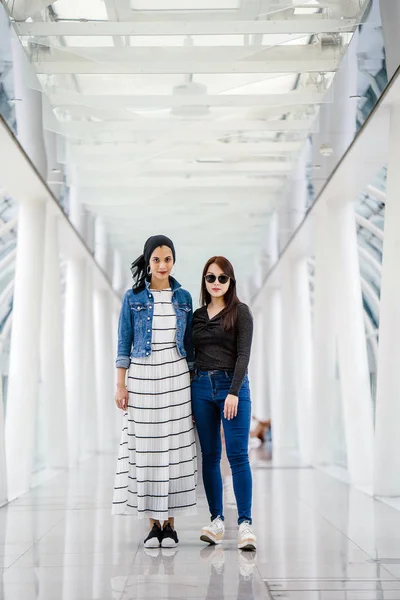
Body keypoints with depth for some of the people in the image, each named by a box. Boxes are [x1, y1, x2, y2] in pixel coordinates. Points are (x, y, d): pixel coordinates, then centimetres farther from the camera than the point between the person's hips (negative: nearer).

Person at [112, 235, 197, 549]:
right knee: (146, 448, -1)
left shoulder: (183, 297, 6)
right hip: (143, 377, -1)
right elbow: (124, 343, 2)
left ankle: (170, 524, 7)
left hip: (176, 377, 1)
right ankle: (154, 524, 7)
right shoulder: (133, 298, 1)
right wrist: (121, 384, -4)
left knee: (176, 447, -1)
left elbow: (188, 343, 10)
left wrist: (193, 381, 7)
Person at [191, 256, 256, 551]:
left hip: (232, 385, -4)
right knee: (210, 456, 4)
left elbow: (243, 354, -7)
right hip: (201, 387, 5)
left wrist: (234, 392, -17)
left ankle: (245, 523, -13)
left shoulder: (240, 312, 1)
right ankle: (217, 520, 9)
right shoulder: (197, 315, 14)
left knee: (238, 454, -11)